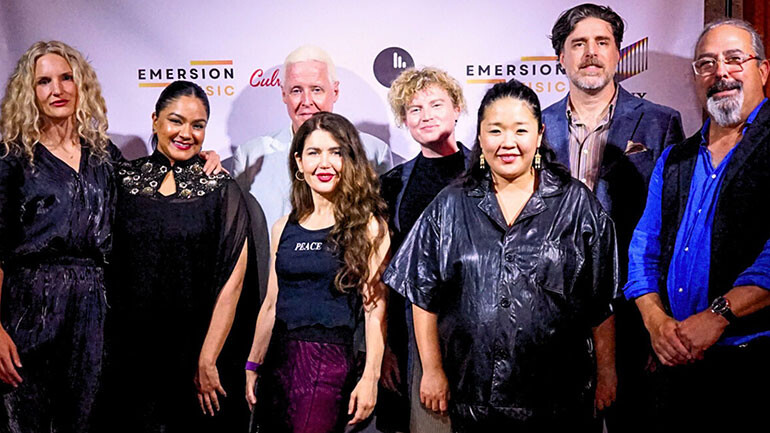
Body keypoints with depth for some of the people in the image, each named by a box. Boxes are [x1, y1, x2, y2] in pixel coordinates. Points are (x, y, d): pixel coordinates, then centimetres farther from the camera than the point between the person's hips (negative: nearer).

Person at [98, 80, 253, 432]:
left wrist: (207, 360, -11)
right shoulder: (122, 180, 4)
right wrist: (104, 345, -1)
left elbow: (232, 282, -8)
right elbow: (105, 263, 7)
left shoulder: (222, 190, -3)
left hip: (197, 352, -2)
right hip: (128, 348, 2)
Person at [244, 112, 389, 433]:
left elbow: (375, 308, -6)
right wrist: (252, 366, 14)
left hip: (329, 361, -5)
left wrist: (370, 377, -11)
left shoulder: (368, 226, -2)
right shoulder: (284, 228, 10)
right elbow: (271, 304, 15)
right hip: (279, 359, 5)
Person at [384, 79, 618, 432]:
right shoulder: (449, 207, 4)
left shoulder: (577, 204, 0)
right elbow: (424, 298, 5)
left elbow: (603, 306, 1)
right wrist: (433, 370, 2)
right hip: (472, 391, 1)